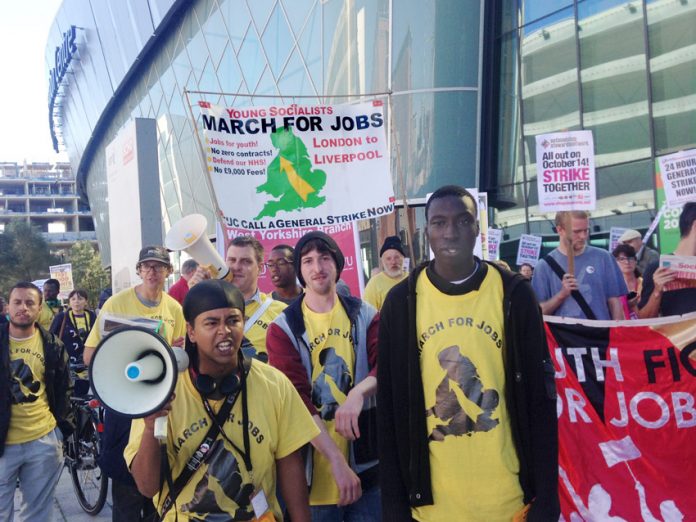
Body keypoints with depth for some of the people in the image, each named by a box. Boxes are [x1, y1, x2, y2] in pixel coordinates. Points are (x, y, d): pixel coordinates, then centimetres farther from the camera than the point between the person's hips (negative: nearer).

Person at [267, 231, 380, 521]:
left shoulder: (365, 315, 5)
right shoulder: (283, 329, -3)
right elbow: (296, 399, -11)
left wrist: (359, 392, -30)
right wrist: (336, 459, -20)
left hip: (367, 463, 2)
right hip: (316, 467, -2)